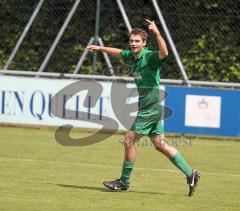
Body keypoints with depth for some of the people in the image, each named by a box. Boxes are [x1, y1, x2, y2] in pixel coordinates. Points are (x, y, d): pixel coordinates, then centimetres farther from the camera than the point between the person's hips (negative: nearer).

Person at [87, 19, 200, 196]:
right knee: (160, 144, 8)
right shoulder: (133, 56, 10)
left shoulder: (149, 56, -16)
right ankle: (190, 173, 9)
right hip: (149, 109, 9)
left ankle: (124, 181, 9)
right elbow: (119, 53, 32)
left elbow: (164, 53, -38)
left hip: (150, 110, -9)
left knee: (129, 141, -3)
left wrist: (157, 33, -49)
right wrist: (101, 48, 42)